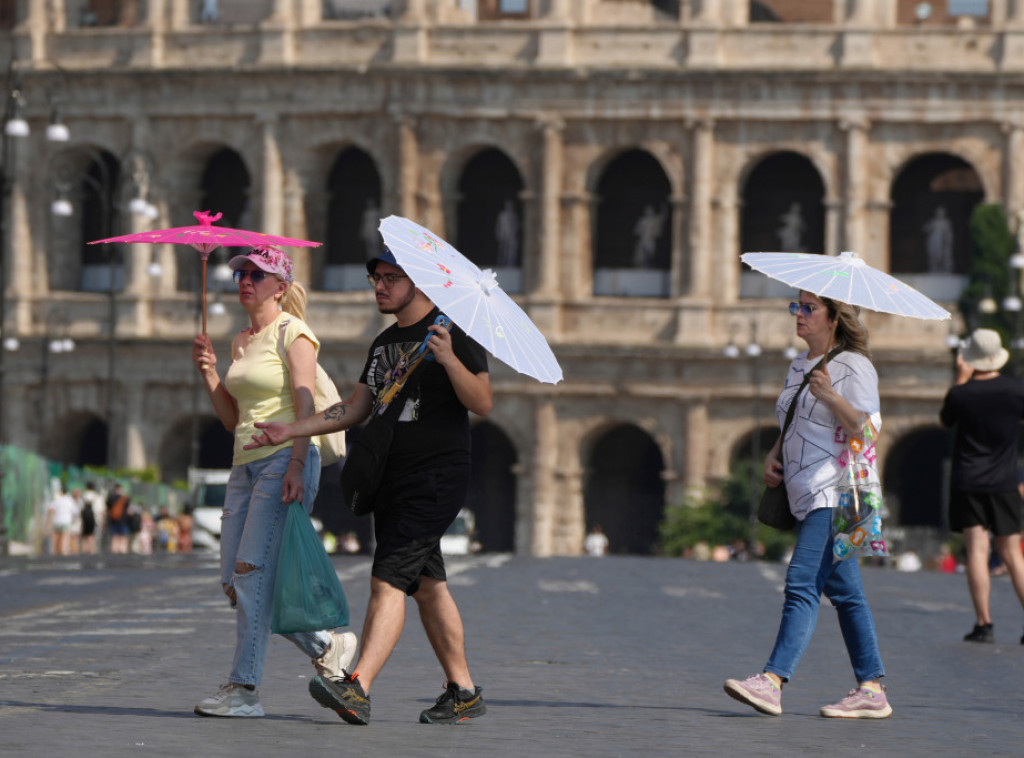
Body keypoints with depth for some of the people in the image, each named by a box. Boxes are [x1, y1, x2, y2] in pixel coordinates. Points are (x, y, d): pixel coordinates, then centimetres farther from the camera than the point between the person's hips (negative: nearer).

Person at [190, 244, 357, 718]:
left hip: (285, 461, -8)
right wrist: (208, 373, 8)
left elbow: (305, 406, -13)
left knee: (253, 570, -16)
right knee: (235, 582, 2)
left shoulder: (293, 333, -3)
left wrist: (295, 468, -23)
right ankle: (328, 648, 17)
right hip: (246, 465, 8)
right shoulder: (240, 342, 20)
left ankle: (244, 690, -15)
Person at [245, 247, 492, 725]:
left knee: (388, 579, -18)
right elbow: (354, 410, 20)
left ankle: (358, 688, -27)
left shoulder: (453, 331, -7)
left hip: (436, 479, -8)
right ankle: (463, 693, 18)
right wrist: (292, 430, 11)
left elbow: (483, 404, -15)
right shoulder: (385, 343, 18)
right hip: (392, 480, 8)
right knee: (426, 586, 11)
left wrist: (449, 360, -30)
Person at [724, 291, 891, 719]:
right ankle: (871, 690, 10)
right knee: (843, 591, 8)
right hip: (807, 492, 9)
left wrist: (831, 397, -27)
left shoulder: (853, 367, -7)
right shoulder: (799, 366, 19)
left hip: (835, 491, -9)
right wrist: (773, 456, 10)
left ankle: (773, 681, -25)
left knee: (803, 582, -18)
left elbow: (867, 429, -16)